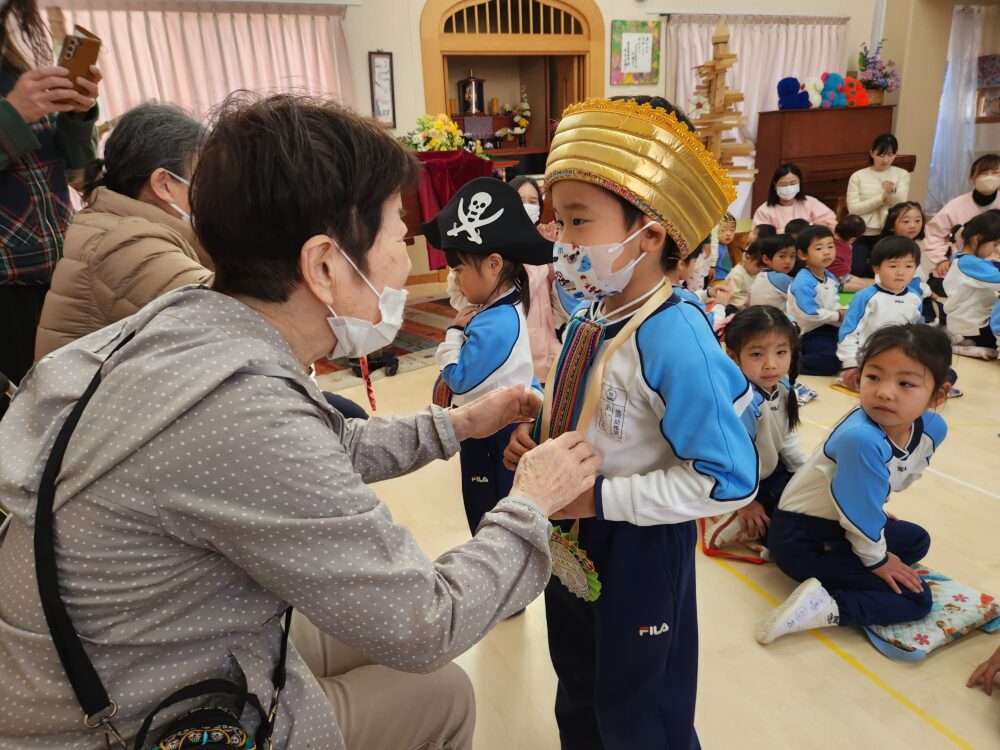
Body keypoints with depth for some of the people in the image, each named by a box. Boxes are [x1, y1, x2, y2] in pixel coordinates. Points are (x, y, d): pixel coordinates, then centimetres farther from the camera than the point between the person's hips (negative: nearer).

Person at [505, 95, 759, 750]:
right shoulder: (587, 321, -5)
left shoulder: (673, 338, -29)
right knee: (578, 692, 30)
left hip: (639, 552, -7)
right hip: (571, 541, 7)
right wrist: (535, 435, -8)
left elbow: (730, 479, -28)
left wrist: (600, 497, -25)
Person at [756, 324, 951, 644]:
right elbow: (858, 510, -22)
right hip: (801, 537, -9)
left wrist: (875, 512, 24)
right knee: (916, 598, -6)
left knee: (917, 540, 26)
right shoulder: (861, 438, -35)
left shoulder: (933, 428, -9)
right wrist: (877, 560, -7)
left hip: (840, 522, 9)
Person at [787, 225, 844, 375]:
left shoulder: (830, 277, 10)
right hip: (810, 332, -9)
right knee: (830, 361, -28)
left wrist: (842, 314, -8)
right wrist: (838, 316, -11)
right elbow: (810, 313, -25)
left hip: (828, 327, 9)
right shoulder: (803, 282, -20)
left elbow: (835, 304, 17)